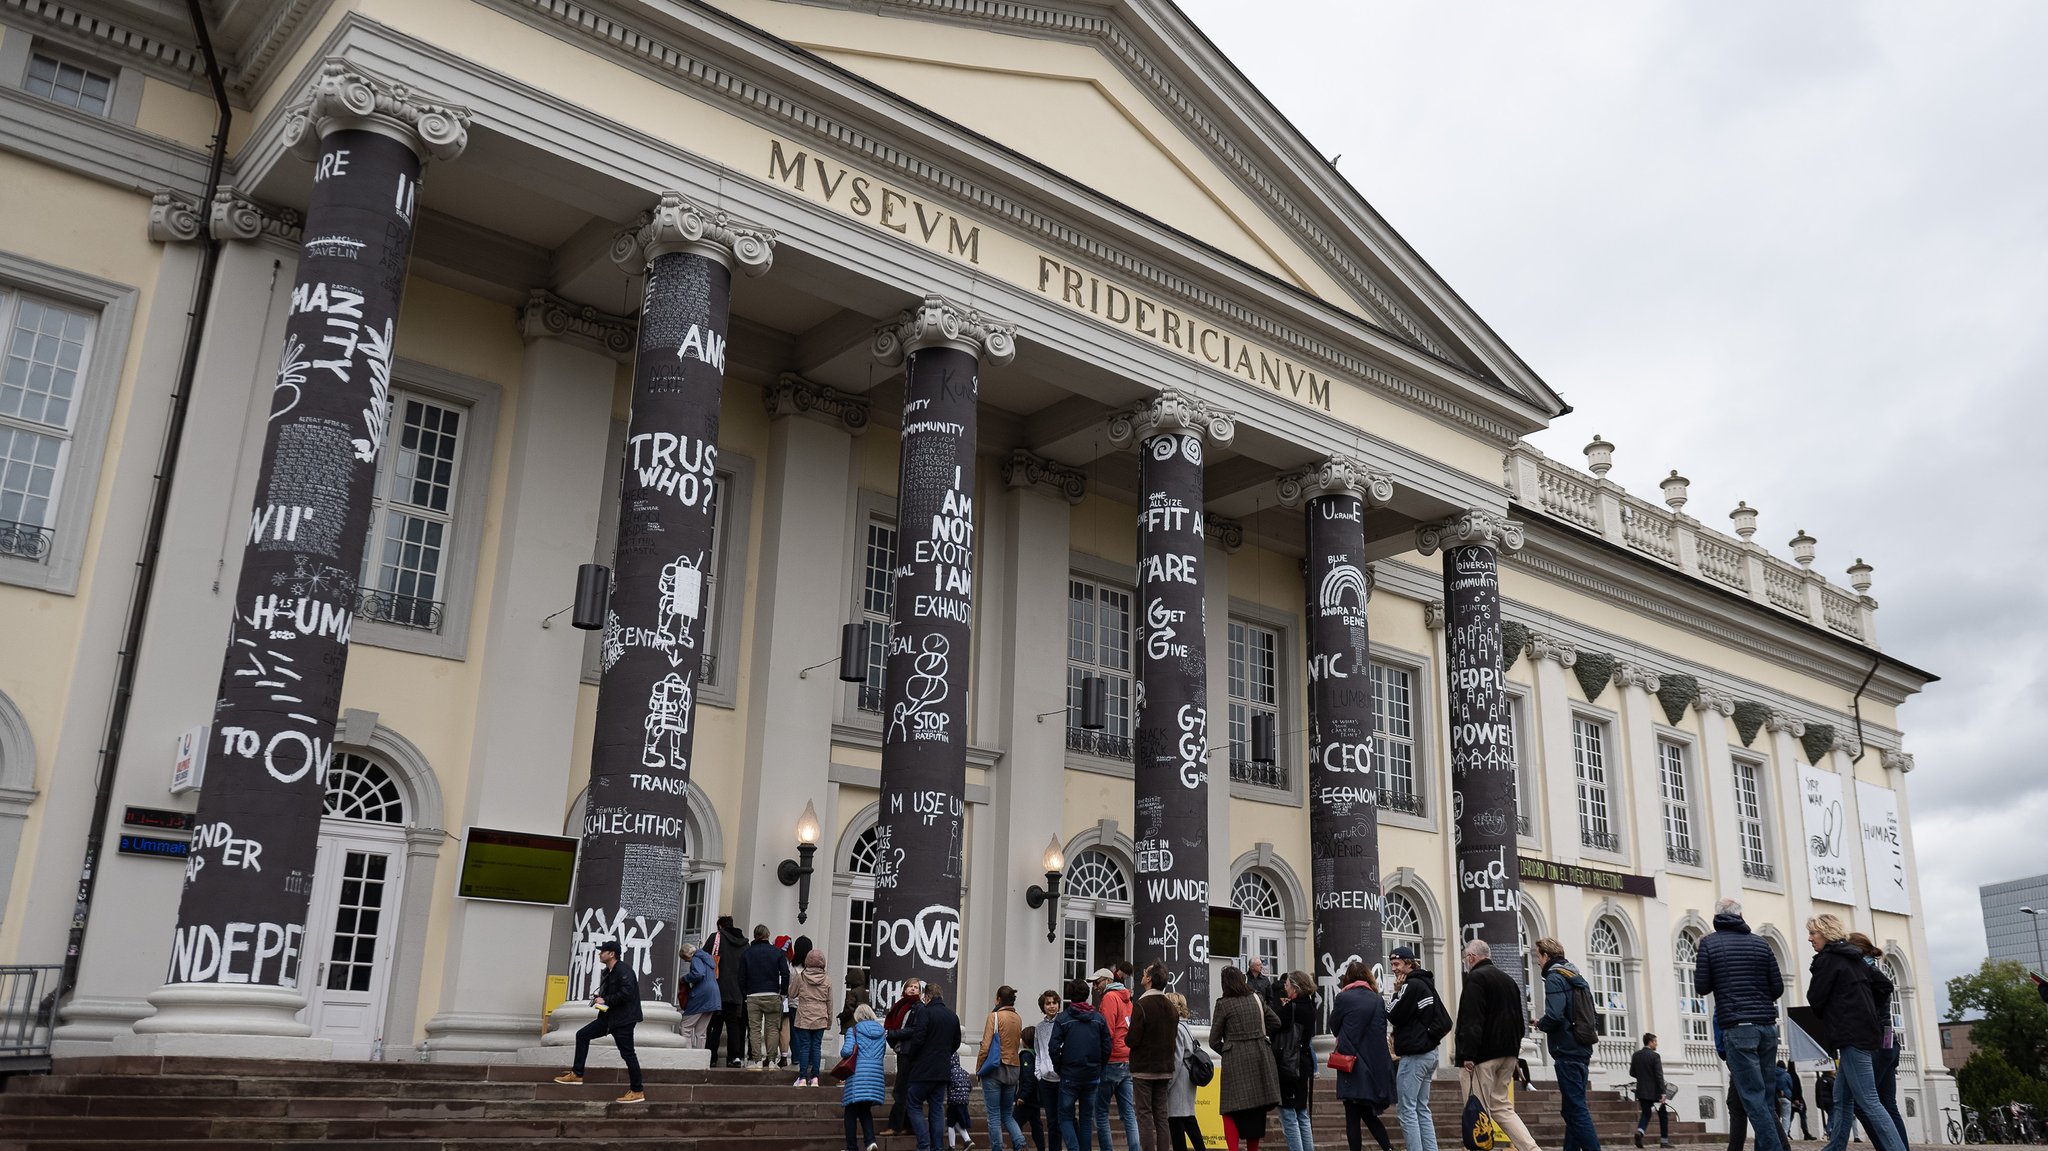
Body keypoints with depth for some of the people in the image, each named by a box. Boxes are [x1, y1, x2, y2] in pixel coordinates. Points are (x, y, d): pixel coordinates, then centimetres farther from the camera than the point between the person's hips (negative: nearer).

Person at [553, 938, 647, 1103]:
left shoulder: (624, 970, -16)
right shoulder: (608, 972, 14)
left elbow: (626, 993, -27)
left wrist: (605, 1000, -18)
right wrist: (599, 998, 4)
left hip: (623, 1019, -10)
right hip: (609, 1016, 10)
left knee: (628, 1054, -7)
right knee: (582, 1034, 10)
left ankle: (637, 1091, 0)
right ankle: (577, 1074, 16)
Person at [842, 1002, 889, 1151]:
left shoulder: (853, 1030, -2)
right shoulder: (881, 1031, 12)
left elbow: (846, 1051, -11)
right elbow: (883, 1051, 14)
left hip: (858, 1073, -4)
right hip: (876, 1074, 4)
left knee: (851, 1112, 7)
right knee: (865, 1110, 18)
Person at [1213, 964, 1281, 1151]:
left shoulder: (1223, 1004, -5)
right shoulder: (1257, 999, 8)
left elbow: (1214, 1041, -2)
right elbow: (1276, 1022, 18)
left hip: (1236, 1059, -5)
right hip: (1260, 1056, 5)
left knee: (1231, 1111, -2)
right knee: (1257, 1112, 13)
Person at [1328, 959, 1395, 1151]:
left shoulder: (1343, 998, -8)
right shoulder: (1377, 999, 5)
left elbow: (1334, 1028, 5)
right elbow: (1382, 1029, 13)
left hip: (1352, 1065, -5)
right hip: (1376, 1066, 5)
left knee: (1352, 1117, 2)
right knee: (1368, 1113, 17)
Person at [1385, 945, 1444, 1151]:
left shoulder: (1411, 986, -14)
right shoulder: (1426, 984, 15)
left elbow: (1394, 1017, -12)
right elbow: (1444, 1019, 19)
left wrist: (1397, 993, -3)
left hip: (1413, 1056, -10)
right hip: (1429, 1052, 10)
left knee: (1407, 1110, -6)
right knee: (1422, 1109, 12)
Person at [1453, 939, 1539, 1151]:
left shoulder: (1476, 978, -10)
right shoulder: (1507, 979, 18)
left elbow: (1472, 1021, -20)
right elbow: (1520, 1021, 22)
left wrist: (1468, 1055, -22)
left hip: (1482, 1054, -9)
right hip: (1507, 1054, 9)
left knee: (1478, 1110, -4)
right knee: (1501, 1106, 13)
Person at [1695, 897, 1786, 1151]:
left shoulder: (1710, 942, 0)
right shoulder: (1760, 943, 9)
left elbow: (1702, 987, -2)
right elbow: (1778, 989, 8)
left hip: (1737, 1028, -4)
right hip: (1767, 1026, 4)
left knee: (1754, 1097, -6)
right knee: (1766, 1096, 11)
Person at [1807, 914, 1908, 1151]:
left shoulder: (1827, 959, -8)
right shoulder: (1855, 959, 17)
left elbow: (1815, 1000, -7)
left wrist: (1826, 1019, 12)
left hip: (1850, 1035, -10)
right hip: (1867, 1031, 10)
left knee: (1868, 1102, -11)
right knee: (1844, 1100, 12)